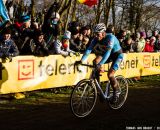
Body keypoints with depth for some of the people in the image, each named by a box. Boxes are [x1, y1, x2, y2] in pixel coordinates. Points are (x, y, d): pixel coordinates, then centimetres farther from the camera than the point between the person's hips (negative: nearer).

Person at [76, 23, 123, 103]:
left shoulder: (110, 37, -32)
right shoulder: (96, 39, -15)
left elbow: (107, 52, -42)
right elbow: (89, 49, -22)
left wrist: (100, 65, -52)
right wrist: (81, 60, -36)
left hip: (117, 55, -6)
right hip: (107, 54, 6)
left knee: (110, 75, -20)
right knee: (95, 61, -21)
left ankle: (116, 92, 6)